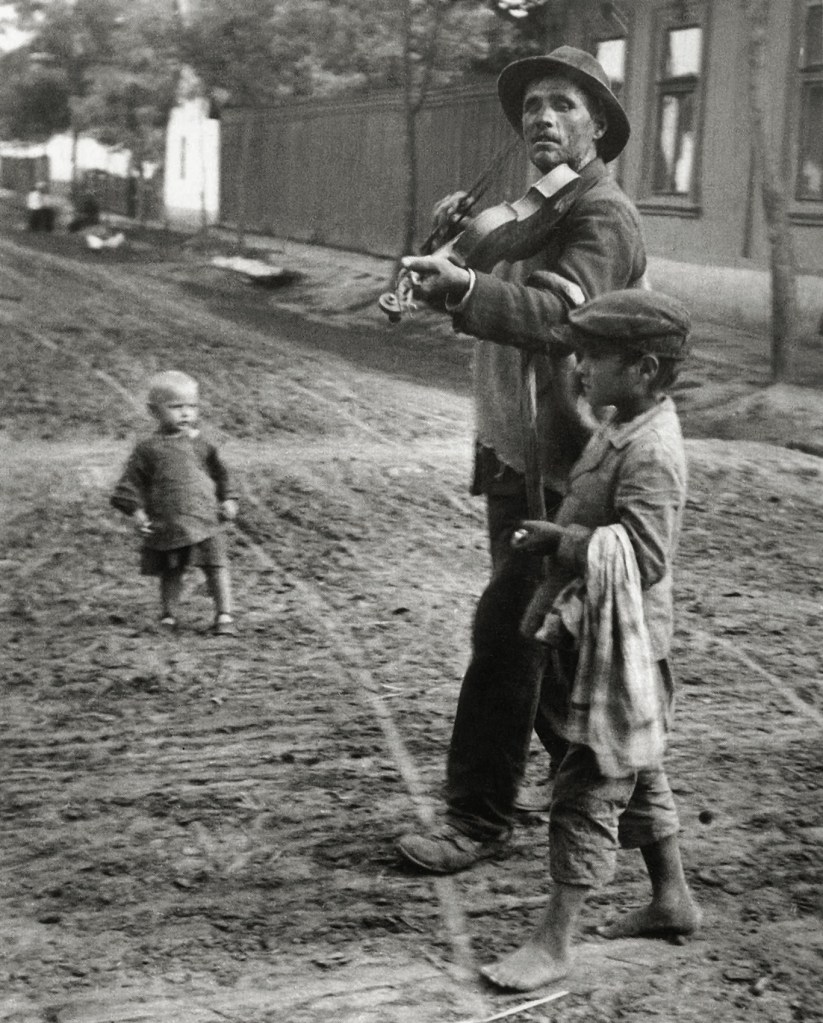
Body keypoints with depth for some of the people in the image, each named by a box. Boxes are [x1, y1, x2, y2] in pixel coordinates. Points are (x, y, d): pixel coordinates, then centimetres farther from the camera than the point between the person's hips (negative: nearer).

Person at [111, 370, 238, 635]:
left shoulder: (200, 444, 8)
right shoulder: (148, 449, 0)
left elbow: (219, 473, 19)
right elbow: (131, 482, 1)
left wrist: (227, 499, 11)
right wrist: (136, 510, -8)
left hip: (204, 521, 1)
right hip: (165, 525, -1)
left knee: (217, 566, -4)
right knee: (170, 573, 11)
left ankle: (224, 615, 3)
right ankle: (168, 616, 26)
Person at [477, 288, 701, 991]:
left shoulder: (650, 453, -23)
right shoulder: (620, 428, 8)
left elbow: (643, 556, -30)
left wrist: (560, 539, -26)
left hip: (621, 649, -10)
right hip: (596, 638, 10)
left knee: (589, 789, -4)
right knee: (637, 775, 21)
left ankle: (554, 942, 4)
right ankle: (672, 899, 37)